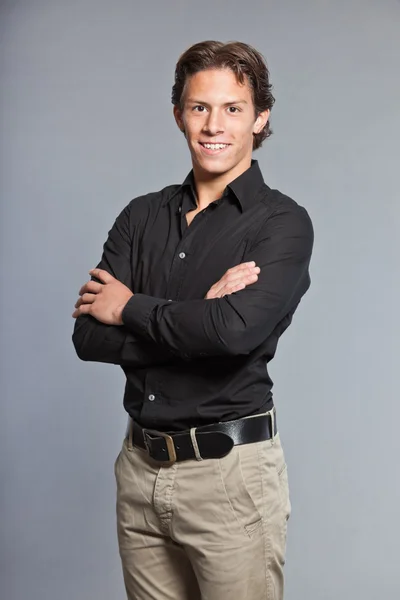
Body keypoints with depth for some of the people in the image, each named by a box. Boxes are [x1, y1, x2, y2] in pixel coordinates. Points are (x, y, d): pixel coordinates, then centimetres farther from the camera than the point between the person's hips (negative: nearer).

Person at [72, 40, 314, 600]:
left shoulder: (283, 222, -8)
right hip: (140, 467, 5)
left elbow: (233, 331, -25)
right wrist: (200, 316, -15)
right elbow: (89, 336, -4)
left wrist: (130, 307, -10)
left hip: (231, 469, -4)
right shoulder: (142, 216, 6)